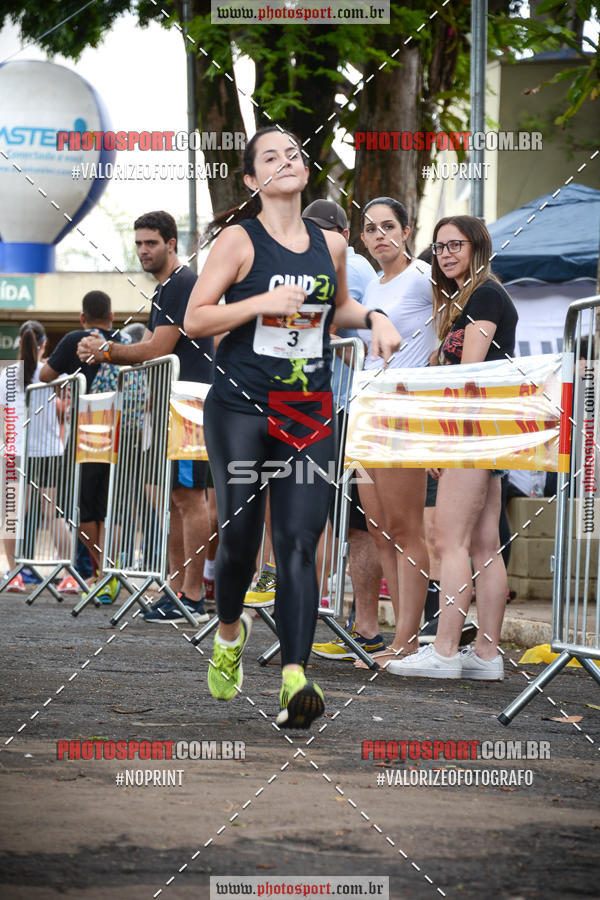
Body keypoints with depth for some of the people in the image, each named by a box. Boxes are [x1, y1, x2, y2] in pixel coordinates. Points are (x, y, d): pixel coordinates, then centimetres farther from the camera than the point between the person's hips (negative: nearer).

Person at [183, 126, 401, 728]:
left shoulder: (330, 244, 11)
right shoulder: (239, 240, -3)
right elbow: (194, 319, -7)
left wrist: (373, 319, 10)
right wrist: (261, 302, -18)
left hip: (309, 412, 3)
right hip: (239, 407, -3)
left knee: (299, 543, -9)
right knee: (239, 535, -6)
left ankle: (294, 678, -19)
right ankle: (230, 631, 26)